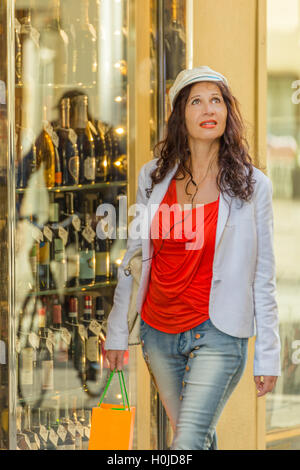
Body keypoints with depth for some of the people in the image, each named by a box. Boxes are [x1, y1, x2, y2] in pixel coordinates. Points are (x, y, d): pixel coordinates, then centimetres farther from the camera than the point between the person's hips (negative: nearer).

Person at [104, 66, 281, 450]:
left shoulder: (251, 184, -3)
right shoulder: (153, 177, 4)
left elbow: (263, 276, -1)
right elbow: (134, 258, 11)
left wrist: (268, 355, -2)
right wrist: (117, 332, 10)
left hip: (217, 335, -3)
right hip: (158, 332, 4)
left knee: (186, 445, -16)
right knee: (200, 438, 13)